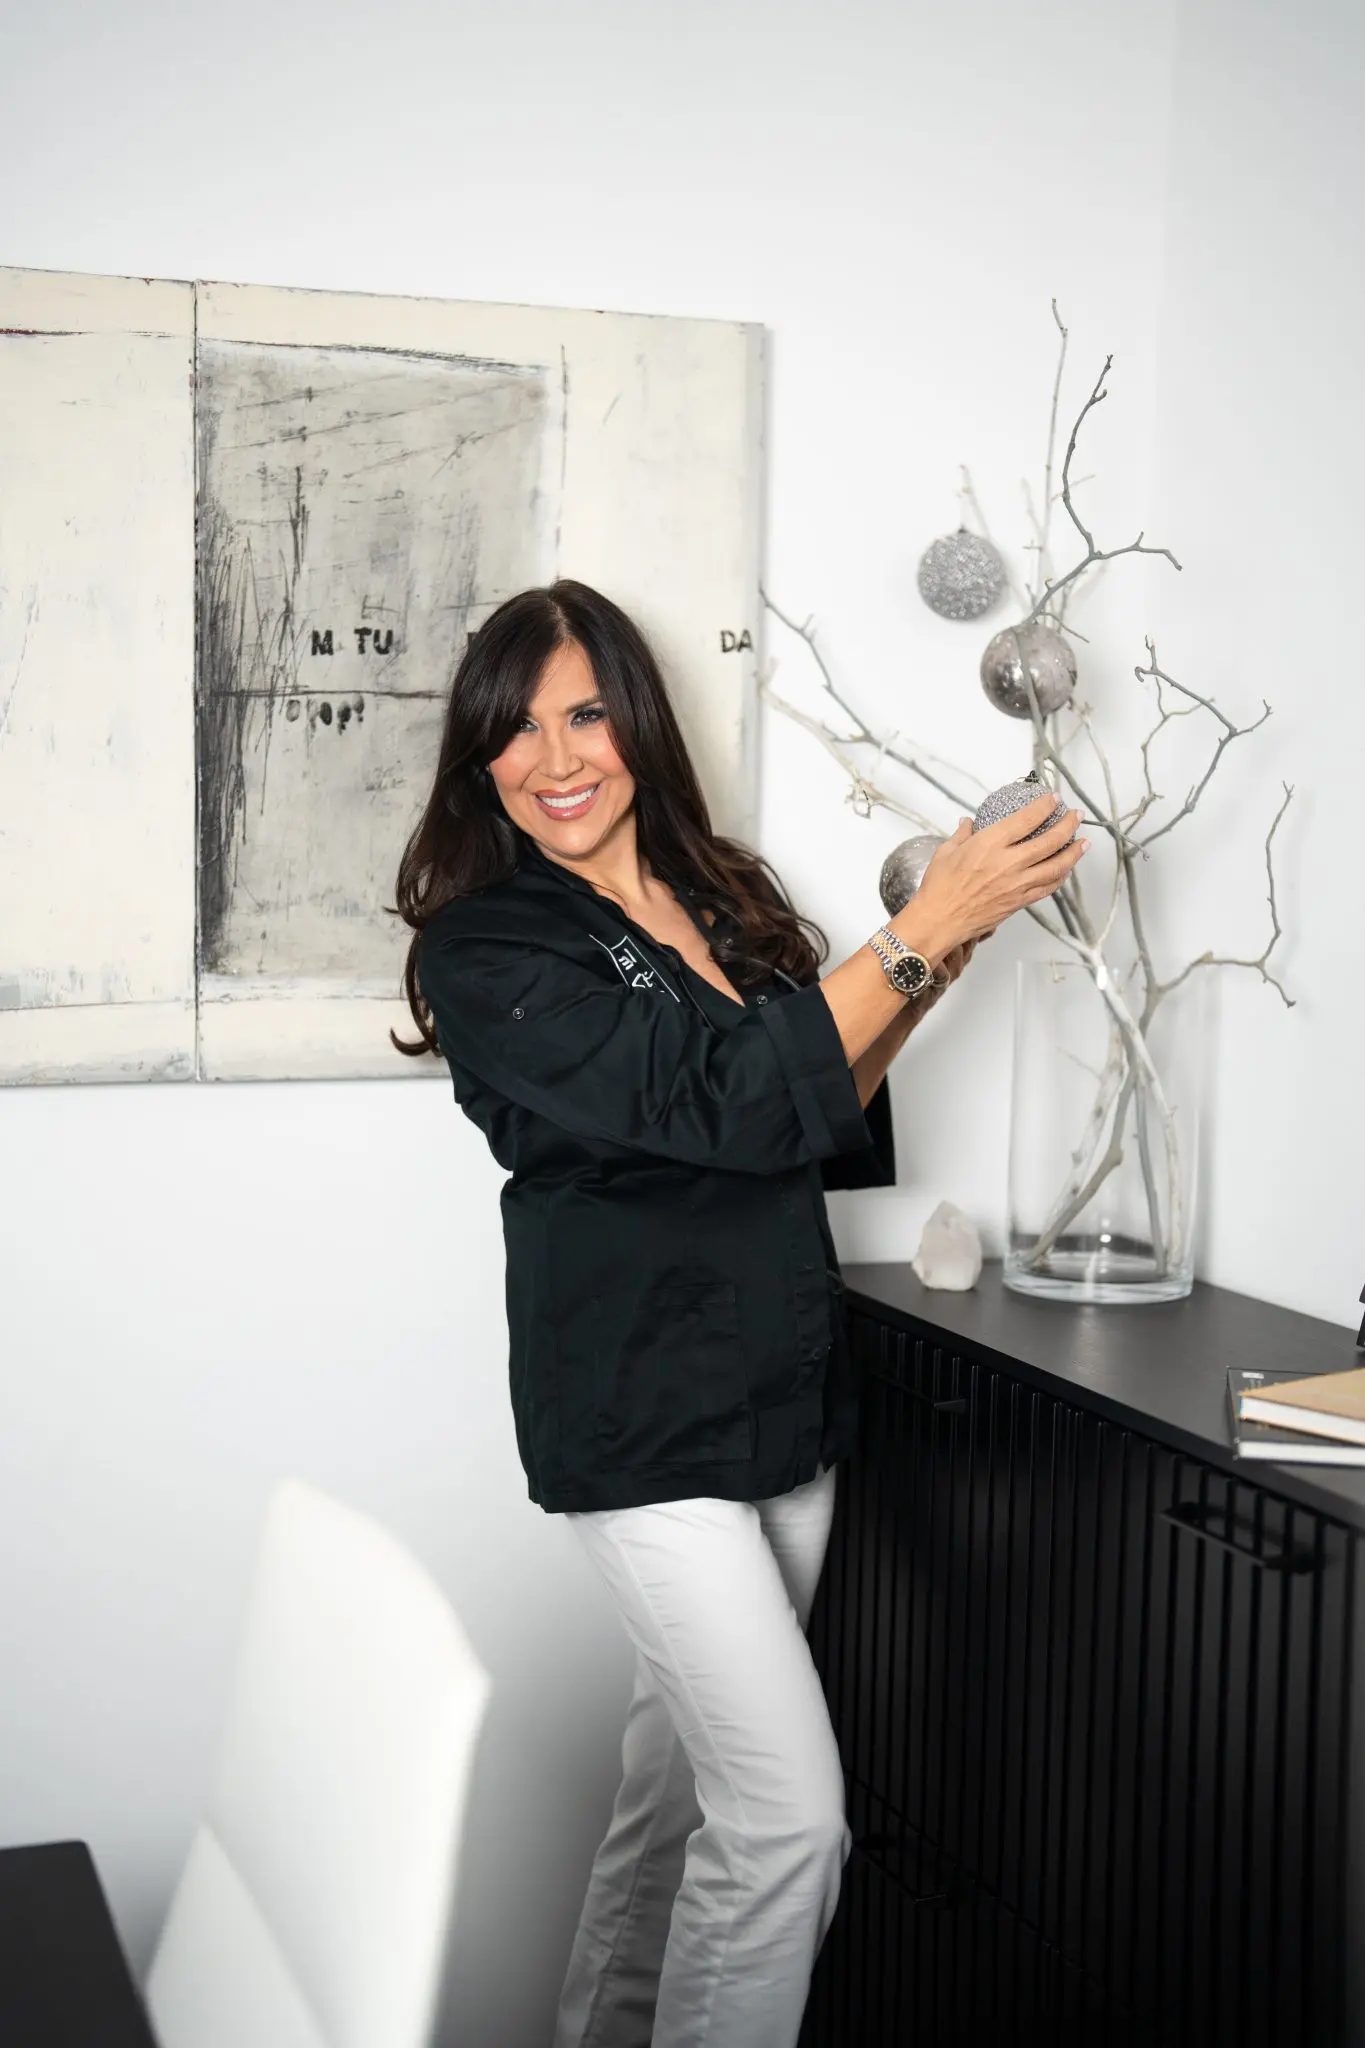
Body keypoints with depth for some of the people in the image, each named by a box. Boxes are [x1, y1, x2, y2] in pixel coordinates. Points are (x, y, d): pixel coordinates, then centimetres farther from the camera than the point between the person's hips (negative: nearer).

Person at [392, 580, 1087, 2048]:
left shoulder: (724, 902, 11)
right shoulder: (486, 947, -10)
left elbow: (825, 1131, 13)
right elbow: (722, 1102, -21)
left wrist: (933, 963, 1)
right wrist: (922, 935, -20)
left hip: (787, 1401, 7)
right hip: (644, 1421, -6)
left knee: (682, 1778, 16)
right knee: (789, 1817, -10)